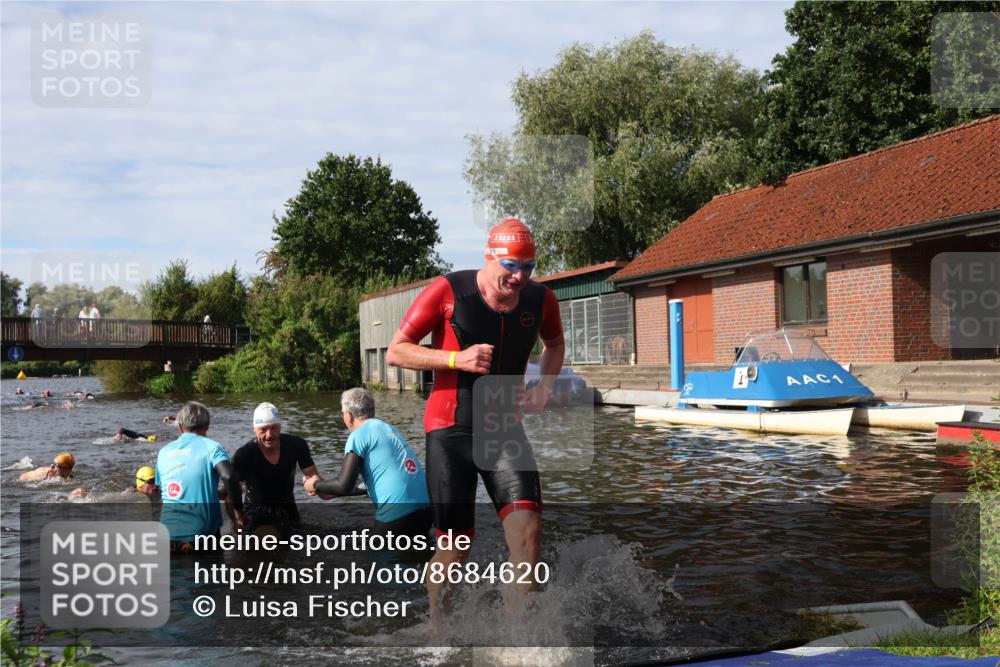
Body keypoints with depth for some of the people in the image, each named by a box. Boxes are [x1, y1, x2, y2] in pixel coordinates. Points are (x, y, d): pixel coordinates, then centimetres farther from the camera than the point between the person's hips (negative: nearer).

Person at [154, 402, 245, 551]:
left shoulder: (164, 451, 11)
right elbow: (228, 476, -21)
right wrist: (238, 510, -10)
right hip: (201, 534, -4)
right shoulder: (211, 447, -4)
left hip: (167, 534, 4)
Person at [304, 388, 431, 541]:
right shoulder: (388, 428, 21)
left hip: (398, 513, -8)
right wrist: (333, 492, 30)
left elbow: (344, 485, -9)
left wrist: (316, 485, 10)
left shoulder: (359, 435, -5)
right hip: (424, 507, 8)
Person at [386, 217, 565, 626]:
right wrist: (457, 358, -20)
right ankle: (436, 625, 24)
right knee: (457, 544, -1)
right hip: (451, 429, -3)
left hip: (504, 427, 4)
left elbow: (554, 343, 25)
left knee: (527, 523, -17)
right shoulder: (447, 291, -11)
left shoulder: (540, 300, 2)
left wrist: (544, 384, 6)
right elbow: (396, 351, -7)